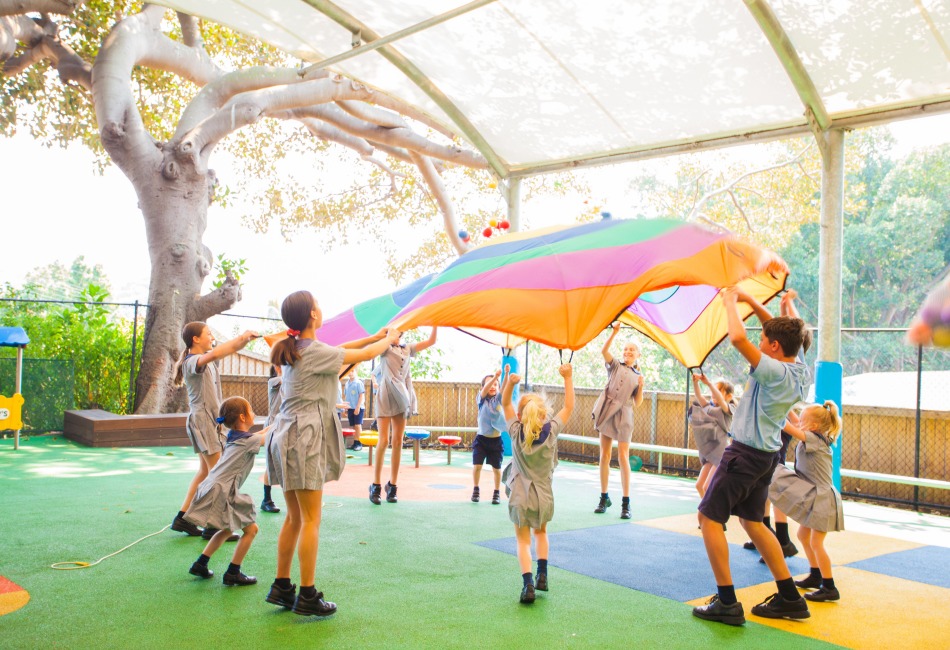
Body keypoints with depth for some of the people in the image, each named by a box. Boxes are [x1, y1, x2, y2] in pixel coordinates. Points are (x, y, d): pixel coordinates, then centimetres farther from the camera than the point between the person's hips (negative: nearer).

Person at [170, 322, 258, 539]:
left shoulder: (208, 360, 13)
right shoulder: (192, 362, -14)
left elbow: (232, 349, 14)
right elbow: (215, 353, -34)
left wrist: (247, 338, -5)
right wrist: (242, 337, -28)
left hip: (212, 419, 10)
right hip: (202, 419, -10)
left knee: (205, 471, 13)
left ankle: (182, 518, 20)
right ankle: (213, 526, -2)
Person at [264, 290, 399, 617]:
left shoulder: (297, 350, 12)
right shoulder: (315, 352, -14)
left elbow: (336, 350, 23)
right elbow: (364, 355, -5)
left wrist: (374, 337, 24)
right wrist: (389, 339, 14)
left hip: (289, 438, 9)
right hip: (305, 439, -9)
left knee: (294, 519, 14)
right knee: (311, 520, -3)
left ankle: (281, 587, 20)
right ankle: (307, 596, 3)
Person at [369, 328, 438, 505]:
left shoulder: (407, 349, 14)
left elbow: (430, 341, 13)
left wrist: (435, 324, 3)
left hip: (401, 399, 5)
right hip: (385, 397, -5)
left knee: (398, 442, 2)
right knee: (384, 440, -11)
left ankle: (392, 485, 8)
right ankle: (375, 486, -4)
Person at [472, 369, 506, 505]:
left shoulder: (498, 399, -2)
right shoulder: (481, 399, -5)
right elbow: (484, 390, -26)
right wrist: (495, 376, -43)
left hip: (496, 440, 1)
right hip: (481, 438, -1)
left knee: (496, 468, 5)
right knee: (477, 466, -6)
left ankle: (497, 492, 23)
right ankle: (476, 490, 16)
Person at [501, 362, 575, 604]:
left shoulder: (516, 432, -8)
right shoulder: (551, 431, -11)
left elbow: (505, 404, 1)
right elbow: (569, 407, -2)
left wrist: (510, 382, -12)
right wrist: (568, 377, -2)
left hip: (519, 498, -1)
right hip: (543, 496, 1)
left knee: (523, 541, 8)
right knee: (541, 533, 27)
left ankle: (528, 583, -10)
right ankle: (542, 575, 18)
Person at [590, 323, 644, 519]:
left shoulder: (638, 376, 12)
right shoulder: (615, 366, 11)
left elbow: (638, 403, 7)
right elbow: (604, 351, -8)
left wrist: (641, 387, -8)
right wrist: (614, 332, -17)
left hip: (623, 415, -1)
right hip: (606, 411, 1)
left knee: (623, 457, -7)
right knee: (605, 455, 3)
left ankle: (626, 503, -3)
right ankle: (604, 498, 12)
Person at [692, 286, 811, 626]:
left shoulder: (775, 371, -23)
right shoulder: (801, 370, 2)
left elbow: (738, 337, -33)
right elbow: (783, 333, 18)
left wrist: (730, 302, -16)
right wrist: (751, 301, 13)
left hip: (745, 454, -9)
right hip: (767, 455, 9)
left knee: (709, 516, -1)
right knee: (752, 521, 20)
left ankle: (727, 603, -2)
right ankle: (790, 599, 23)